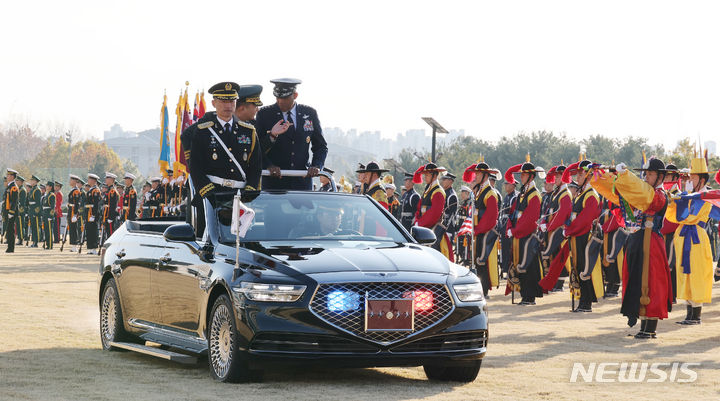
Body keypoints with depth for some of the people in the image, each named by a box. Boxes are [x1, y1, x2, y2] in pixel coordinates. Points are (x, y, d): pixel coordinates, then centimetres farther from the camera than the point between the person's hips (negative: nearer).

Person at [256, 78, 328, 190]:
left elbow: (321, 146, 14)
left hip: (302, 181, 2)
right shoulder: (264, 114, 2)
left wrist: (316, 166, -4)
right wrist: (268, 165, -17)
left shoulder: (310, 114, 9)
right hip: (273, 182, -2)